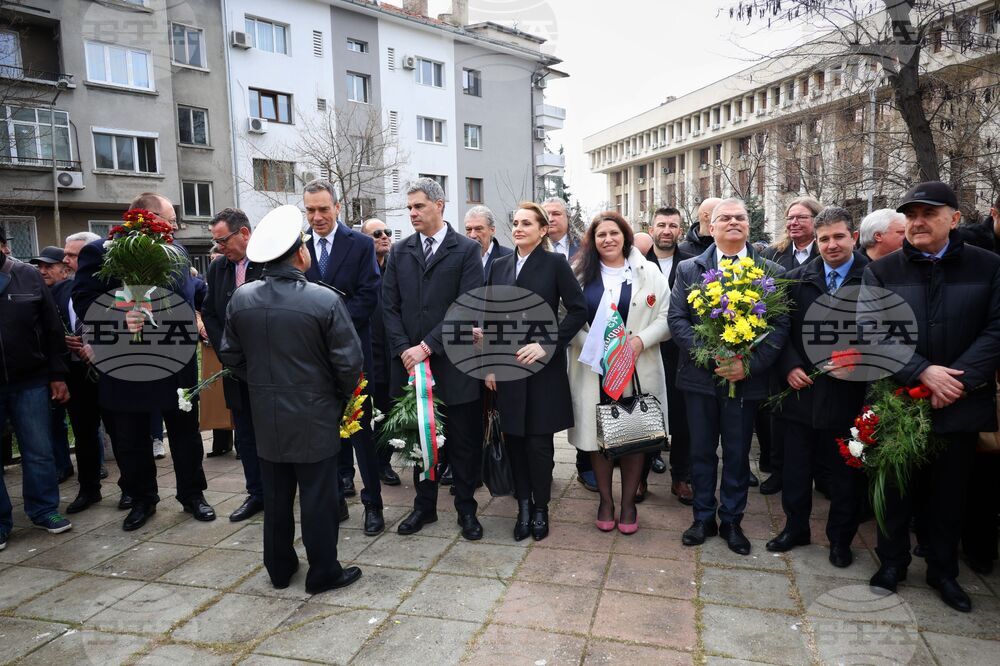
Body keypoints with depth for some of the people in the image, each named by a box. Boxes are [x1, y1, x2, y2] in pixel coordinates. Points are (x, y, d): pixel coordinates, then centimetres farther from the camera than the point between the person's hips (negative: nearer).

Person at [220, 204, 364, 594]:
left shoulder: (241, 298, -4)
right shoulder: (325, 300, -18)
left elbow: (230, 355, 6)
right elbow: (350, 361, -15)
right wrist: (344, 394, 3)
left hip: (265, 415, 5)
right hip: (314, 416, -4)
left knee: (275, 494, 17)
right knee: (317, 496, 7)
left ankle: (279, 568, 32)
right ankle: (323, 572, 19)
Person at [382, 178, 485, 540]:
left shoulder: (467, 250, -3)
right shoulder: (399, 251, 9)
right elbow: (389, 305, 5)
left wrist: (427, 346, -15)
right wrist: (403, 350, -8)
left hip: (453, 364, -3)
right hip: (411, 362, 3)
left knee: (463, 442, 7)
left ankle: (466, 508, 25)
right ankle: (424, 505, 31)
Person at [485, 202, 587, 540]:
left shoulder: (555, 263, -3)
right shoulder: (500, 265, 9)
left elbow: (578, 310, -7)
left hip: (544, 366, -4)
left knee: (539, 440, 2)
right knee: (514, 437, 8)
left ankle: (540, 507, 20)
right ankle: (523, 505, 23)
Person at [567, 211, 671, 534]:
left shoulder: (649, 272, 6)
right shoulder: (579, 273, 7)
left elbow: (666, 318, 3)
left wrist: (641, 340, -13)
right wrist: (591, 345, -11)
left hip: (637, 369, 0)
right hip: (592, 369, 1)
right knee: (598, 434, 6)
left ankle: (629, 502, 21)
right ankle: (605, 500, 23)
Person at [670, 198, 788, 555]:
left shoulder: (771, 272, 1)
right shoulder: (688, 269, 3)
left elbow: (780, 325, -4)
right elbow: (677, 319, -4)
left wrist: (750, 363, -16)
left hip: (745, 378, 0)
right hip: (699, 376, 1)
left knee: (737, 454, 11)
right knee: (701, 451, 12)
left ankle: (731, 521, 29)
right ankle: (703, 518, 28)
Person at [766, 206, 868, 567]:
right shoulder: (796, 279, 4)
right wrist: (790, 367, -7)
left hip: (847, 392, -2)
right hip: (801, 389, 3)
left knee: (845, 472, 12)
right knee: (795, 466, 13)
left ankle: (840, 538, 31)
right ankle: (795, 527, 32)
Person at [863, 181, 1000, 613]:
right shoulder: (880, 272, -2)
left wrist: (959, 380, -17)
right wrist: (923, 372, -18)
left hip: (959, 405, 1)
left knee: (947, 495, 15)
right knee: (895, 489, 13)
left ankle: (943, 570, 34)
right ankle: (892, 562, 31)